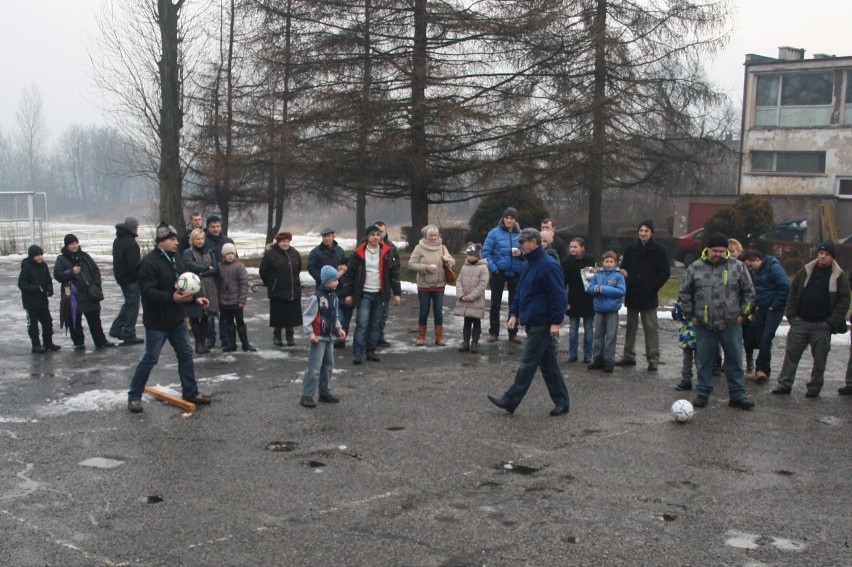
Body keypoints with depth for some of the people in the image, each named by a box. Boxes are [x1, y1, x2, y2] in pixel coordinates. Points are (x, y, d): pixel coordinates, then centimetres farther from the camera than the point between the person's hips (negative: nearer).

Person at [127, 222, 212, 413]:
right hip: (156, 321, -8)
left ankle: (190, 392, 26)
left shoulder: (176, 259, 8)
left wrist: (195, 298, 4)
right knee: (150, 359, 0)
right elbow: (149, 292, -27)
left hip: (176, 319, 8)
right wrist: (172, 298, -37)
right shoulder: (149, 263, -20)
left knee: (186, 354, 13)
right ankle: (134, 397, 15)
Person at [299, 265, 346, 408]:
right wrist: (310, 333, -19)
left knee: (328, 366, 14)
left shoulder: (334, 296, 8)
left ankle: (325, 392, 25)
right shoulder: (317, 297, -17)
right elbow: (307, 316, -15)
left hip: (330, 337, 8)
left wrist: (339, 329, 6)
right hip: (318, 337, -8)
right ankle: (306, 395, -3)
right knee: (314, 367, -9)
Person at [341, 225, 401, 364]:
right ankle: (357, 353, -8)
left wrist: (397, 293, 2)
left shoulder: (386, 252, 4)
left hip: (379, 294, 3)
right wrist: (348, 293, -3)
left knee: (375, 324, 9)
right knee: (362, 324, -10)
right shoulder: (358, 253, -3)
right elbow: (349, 273, 0)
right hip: (363, 294, -3)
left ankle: (371, 351, 19)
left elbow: (394, 273, 7)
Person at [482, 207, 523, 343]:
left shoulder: (520, 234, 0)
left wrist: (520, 253, -14)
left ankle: (513, 333, 17)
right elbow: (486, 252, -7)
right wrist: (494, 268, -14)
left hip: (515, 274, 2)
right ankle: (493, 332, 14)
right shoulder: (495, 233, -7)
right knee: (495, 304, 5)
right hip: (498, 273, -2)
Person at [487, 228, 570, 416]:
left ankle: (510, 400, -1)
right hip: (532, 322, 9)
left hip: (542, 324, -9)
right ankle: (561, 402, 18)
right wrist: (514, 313, 11)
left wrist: (556, 322, -20)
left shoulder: (548, 265, -15)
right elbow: (520, 291, 21)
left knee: (528, 364, -4)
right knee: (548, 364, 12)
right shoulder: (528, 264, 14)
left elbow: (559, 295, -18)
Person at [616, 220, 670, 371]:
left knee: (651, 328, -2)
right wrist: (627, 284, 2)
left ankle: (653, 359, 2)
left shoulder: (659, 250, -3)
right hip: (632, 295, 5)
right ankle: (629, 356, 21)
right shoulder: (631, 249, 8)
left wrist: (654, 287, -10)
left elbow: (665, 272, -2)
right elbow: (624, 268, 17)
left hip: (648, 296, -5)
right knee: (630, 326, 12)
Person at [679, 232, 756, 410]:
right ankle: (703, 394, 18)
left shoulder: (737, 266, 0)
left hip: (731, 324, 0)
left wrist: (742, 314, 3)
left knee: (735, 360, 5)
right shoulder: (695, 267, 0)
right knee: (704, 361, 8)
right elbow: (684, 293, 8)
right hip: (704, 325, 0)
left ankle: (737, 395, 13)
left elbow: (749, 291, 8)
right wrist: (691, 315, 4)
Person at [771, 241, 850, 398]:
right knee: (791, 354, 3)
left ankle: (814, 388, 17)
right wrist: (791, 316, 2)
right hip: (800, 322, 2)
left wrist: (832, 323, -10)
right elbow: (792, 294, 10)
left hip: (822, 326, -2)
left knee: (819, 358, 5)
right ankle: (785, 384, 10)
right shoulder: (805, 272, 7)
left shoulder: (839, 276, 0)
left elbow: (844, 301, -3)